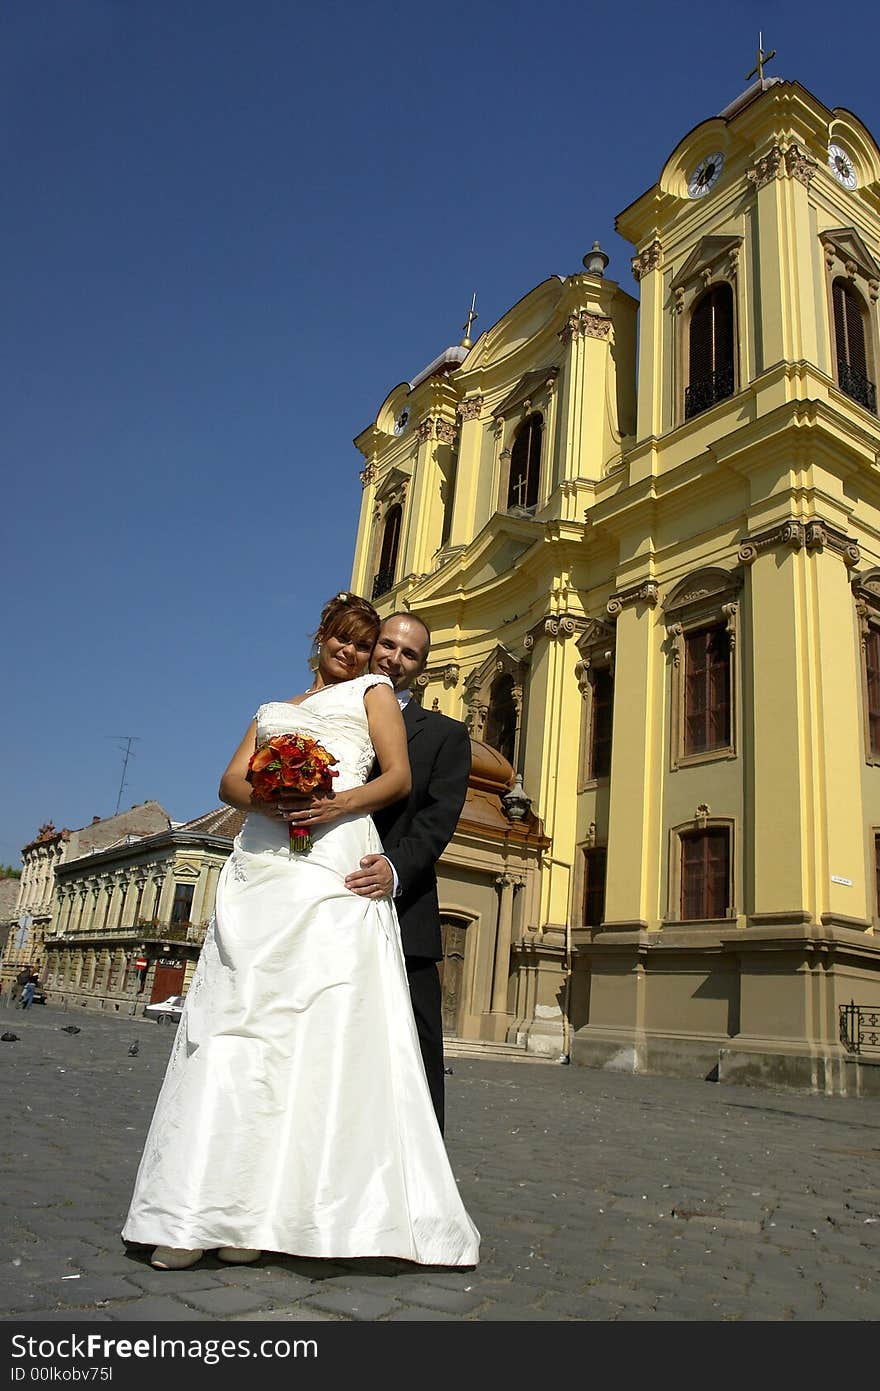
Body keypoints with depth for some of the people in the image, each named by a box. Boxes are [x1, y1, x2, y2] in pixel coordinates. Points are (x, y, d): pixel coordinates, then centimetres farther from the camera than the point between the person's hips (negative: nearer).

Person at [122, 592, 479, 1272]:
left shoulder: (373, 691, 18)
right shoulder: (273, 710, 28)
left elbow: (399, 778, 4)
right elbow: (230, 780, 15)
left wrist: (340, 803, -14)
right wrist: (264, 796, -9)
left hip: (335, 864, -3)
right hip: (261, 867, 4)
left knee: (325, 1026, -10)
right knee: (237, 1022, -4)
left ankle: (259, 1214, -4)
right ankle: (201, 1214, -1)